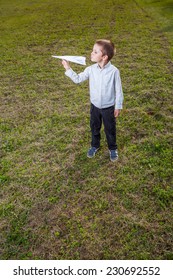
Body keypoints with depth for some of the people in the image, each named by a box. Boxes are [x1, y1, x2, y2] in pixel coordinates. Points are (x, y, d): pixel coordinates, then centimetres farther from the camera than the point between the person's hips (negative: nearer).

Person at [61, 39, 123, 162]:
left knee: (110, 129, 13)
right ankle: (95, 145, 45)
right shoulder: (91, 69, -9)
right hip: (95, 106, 4)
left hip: (108, 107, -3)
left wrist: (118, 106, -6)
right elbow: (78, 79, 2)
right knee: (94, 127, 20)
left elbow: (118, 90, -11)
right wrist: (68, 69, -10)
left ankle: (113, 148, 37)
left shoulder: (114, 71, -20)